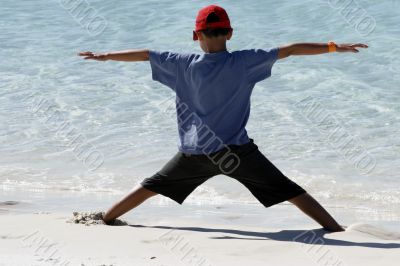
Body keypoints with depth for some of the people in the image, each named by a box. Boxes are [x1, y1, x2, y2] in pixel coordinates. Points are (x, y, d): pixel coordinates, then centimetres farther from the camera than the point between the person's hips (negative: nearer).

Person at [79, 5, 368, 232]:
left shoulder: (185, 65, -1)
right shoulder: (244, 61, -6)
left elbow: (143, 54, 7)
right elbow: (290, 50, -6)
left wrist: (104, 56, 20)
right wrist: (333, 47, -2)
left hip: (195, 153, 2)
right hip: (238, 152, -2)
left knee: (150, 187, 21)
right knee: (291, 191, -1)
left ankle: (103, 221, 26)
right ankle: (339, 232, -9)